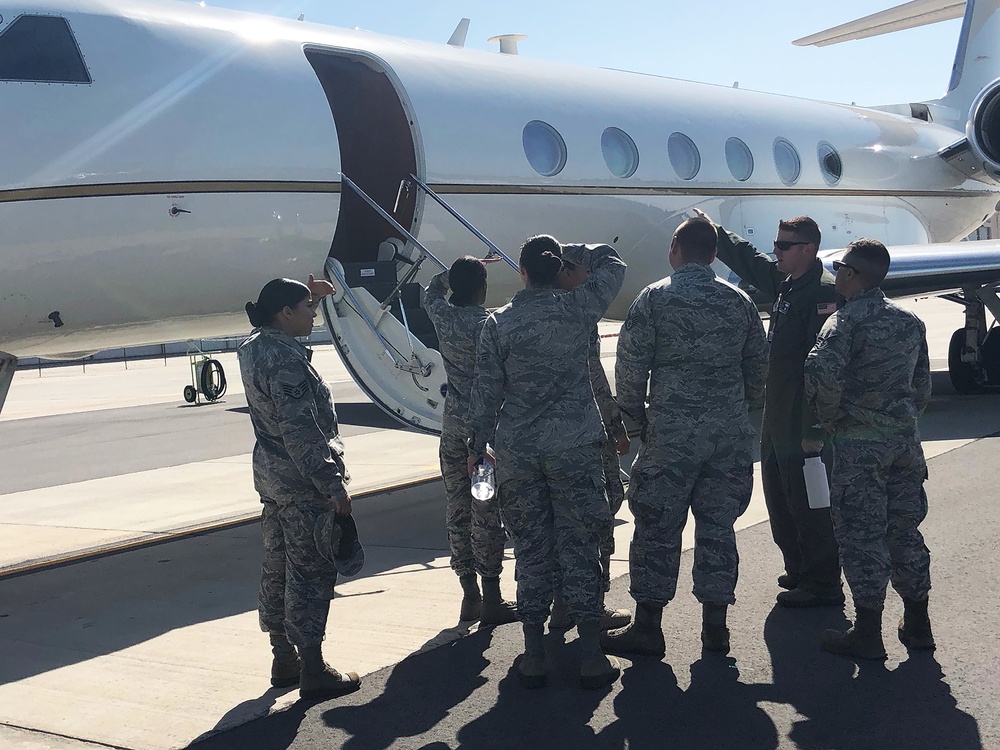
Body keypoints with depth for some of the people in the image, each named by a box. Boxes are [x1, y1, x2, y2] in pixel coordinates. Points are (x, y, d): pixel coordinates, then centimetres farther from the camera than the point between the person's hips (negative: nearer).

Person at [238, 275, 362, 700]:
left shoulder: (253, 347, 7)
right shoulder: (286, 361, -21)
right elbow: (301, 432, -25)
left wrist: (312, 298, 32)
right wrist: (333, 487, -22)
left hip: (269, 474, 10)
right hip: (301, 481, -10)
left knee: (278, 565, 16)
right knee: (311, 571, -2)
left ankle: (283, 660, 27)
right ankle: (313, 672, 5)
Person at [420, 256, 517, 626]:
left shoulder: (442, 316, 4)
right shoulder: (487, 324, -13)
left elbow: (429, 293, 29)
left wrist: (452, 273, 27)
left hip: (452, 426, 6)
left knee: (458, 509, 10)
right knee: (487, 513, -3)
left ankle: (470, 596, 18)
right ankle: (491, 600, 2)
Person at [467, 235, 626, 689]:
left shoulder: (498, 323, -3)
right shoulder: (577, 309, -4)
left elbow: (486, 391, 0)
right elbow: (613, 265, 14)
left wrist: (478, 445, 10)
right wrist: (574, 252, 23)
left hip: (516, 449, 1)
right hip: (575, 446, -1)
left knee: (530, 550, 9)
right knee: (579, 547, 5)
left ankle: (533, 657, 13)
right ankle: (591, 657, 9)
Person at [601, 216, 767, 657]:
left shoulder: (655, 298, -4)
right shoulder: (739, 301, 8)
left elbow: (631, 366, -6)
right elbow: (758, 368, 12)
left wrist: (633, 417, 7)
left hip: (672, 431, -4)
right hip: (731, 431, 4)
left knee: (657, 528, 3)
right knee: (718, 526, 10)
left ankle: (647, 628, 7)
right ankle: (715, 628, 15)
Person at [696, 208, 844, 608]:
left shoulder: (824, 292, -18)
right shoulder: (783, 282, 10)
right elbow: (747, 260, 32)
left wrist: (815, 428, -26)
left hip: (803, 423, -10)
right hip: (777, 417, 10)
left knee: (808, 503, -2)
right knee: (780, 499, 18)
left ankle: (824, 585, 9)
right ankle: (800, 570, 32)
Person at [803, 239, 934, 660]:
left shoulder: (847, 321, -12)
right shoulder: (910, 322, 11)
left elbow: (822, 371, -26)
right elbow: (922, 384, 15)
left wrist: (830, 418, -12)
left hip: (859, 442, -7)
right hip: (905, 439, 7)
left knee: (862, 536, 0)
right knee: (905, 530, 15)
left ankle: (867, 635, 6)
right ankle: (917, 625, 23)